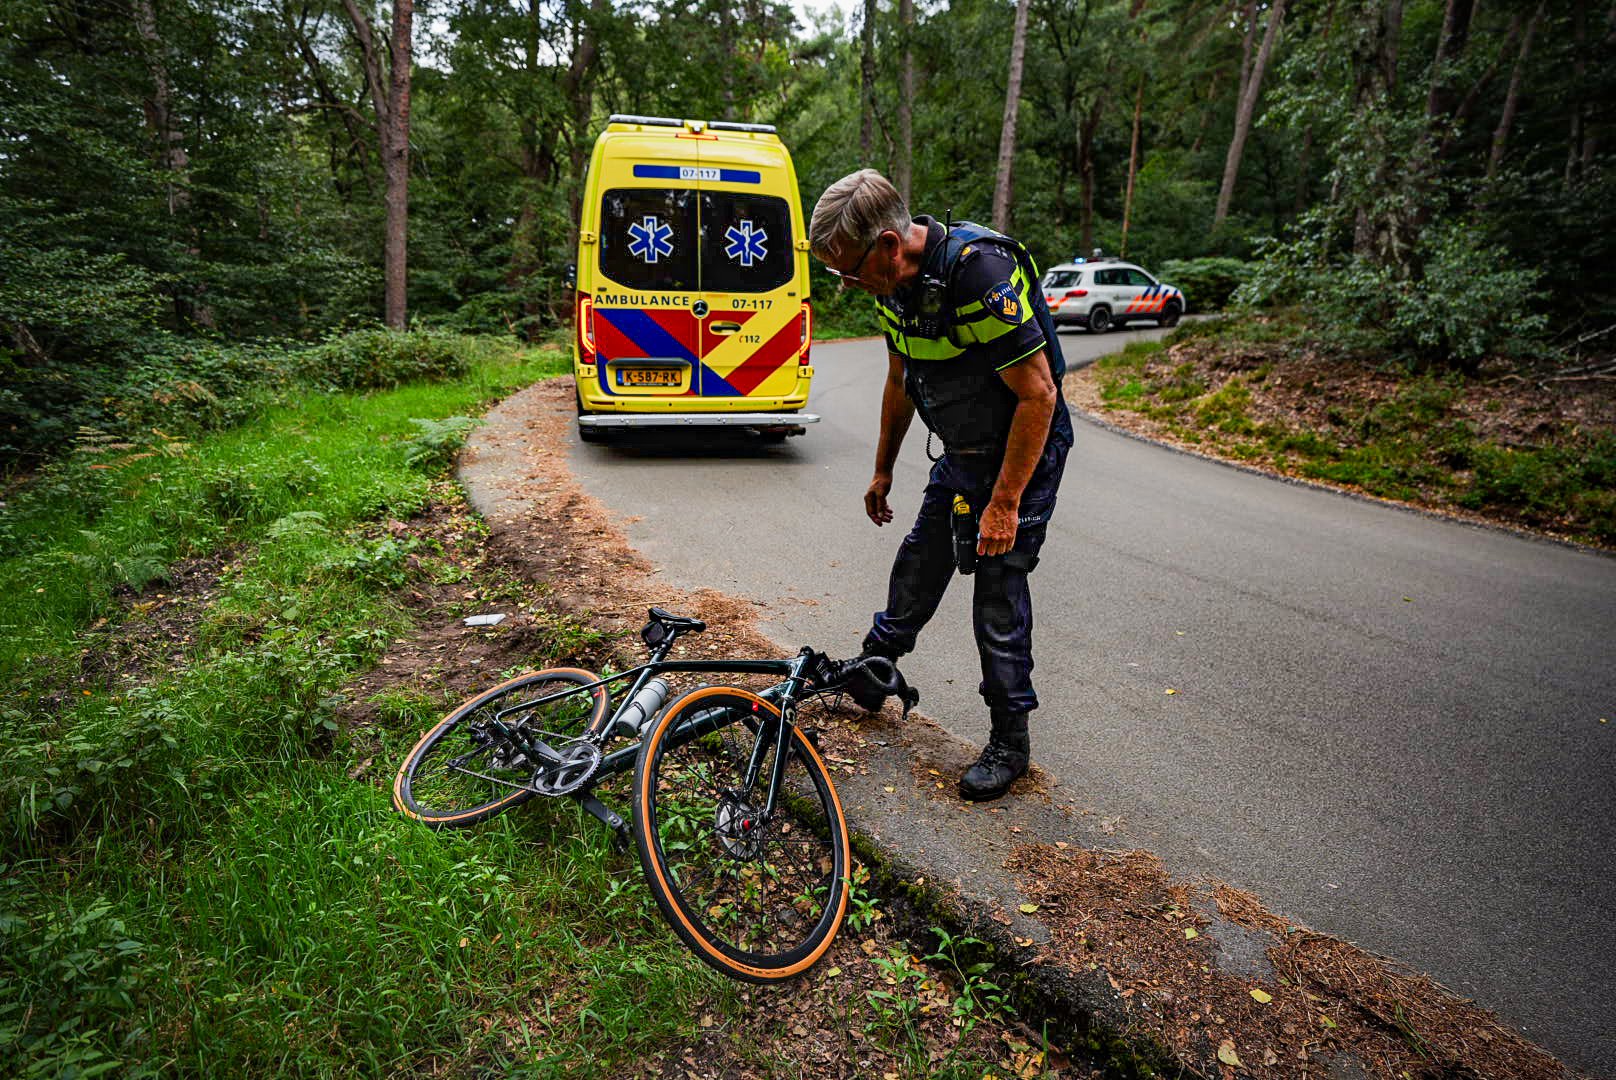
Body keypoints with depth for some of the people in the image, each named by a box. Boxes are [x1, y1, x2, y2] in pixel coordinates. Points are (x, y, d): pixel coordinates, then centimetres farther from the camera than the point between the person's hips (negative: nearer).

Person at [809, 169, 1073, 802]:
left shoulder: (981, 273, -30)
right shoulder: (895, 283, -3)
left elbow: (1039, 395, -28)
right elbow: (900, 382, 12)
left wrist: (1004, 503, -25)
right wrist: (883, 471, 17)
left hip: (1024, 452, -7)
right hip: (959, 454, 8)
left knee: (999, 590, -4)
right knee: (919, 566, 17)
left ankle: (1010, 739, 13)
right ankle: (875, 667, 39)